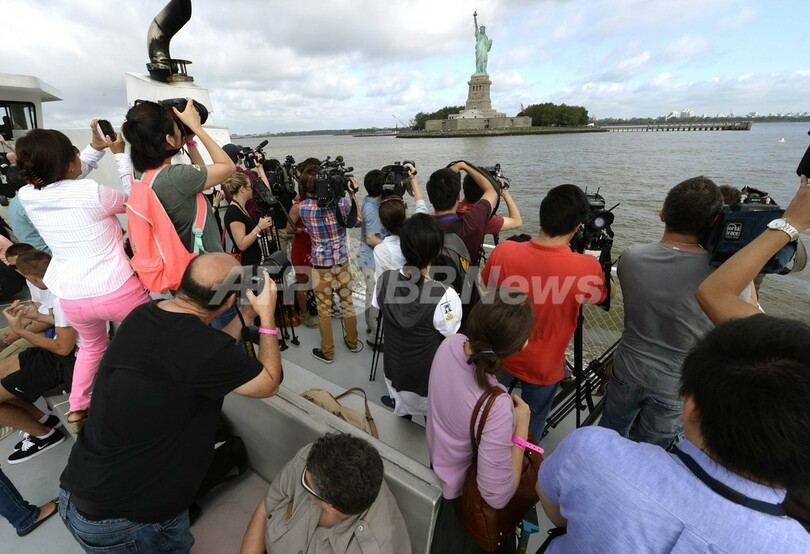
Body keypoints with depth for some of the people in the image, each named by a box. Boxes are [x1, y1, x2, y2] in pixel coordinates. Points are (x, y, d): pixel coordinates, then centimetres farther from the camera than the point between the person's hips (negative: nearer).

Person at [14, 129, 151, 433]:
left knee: (92, 344, 32)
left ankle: (77, 411, 37)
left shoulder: (26, 196, -2)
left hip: (71, 297, 5)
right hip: (118, 290, -5)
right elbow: (130, 200, 1)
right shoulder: (91, 191, -19)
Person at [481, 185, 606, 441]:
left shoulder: (504, 251, -23)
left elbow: (487, 288, -1)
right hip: (544, 367, -2)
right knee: (530, 429, 25)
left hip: (500, 356, 3)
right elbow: (598, 298, -3)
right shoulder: (587, 268, -27)